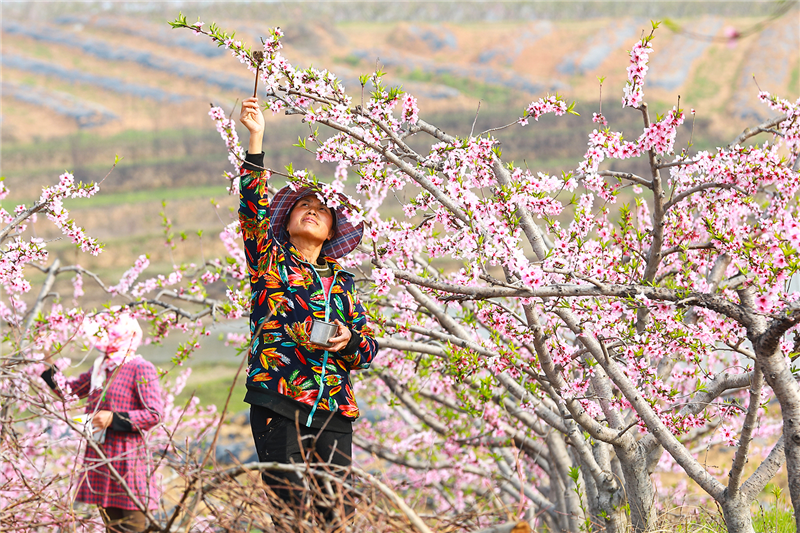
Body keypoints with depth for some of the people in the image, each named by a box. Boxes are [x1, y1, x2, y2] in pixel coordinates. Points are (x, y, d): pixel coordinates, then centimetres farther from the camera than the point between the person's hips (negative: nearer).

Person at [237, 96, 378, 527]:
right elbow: (253, 205, -2)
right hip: (278, 404, -3)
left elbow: (368, 348, 19)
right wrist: (255, 140, -9)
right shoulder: (270, 261, 12)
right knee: (291, 510, -11)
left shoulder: (341, 283, 20)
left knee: (338, 511, -5)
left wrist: (348, 340, -4)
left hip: (333, 412, 3)